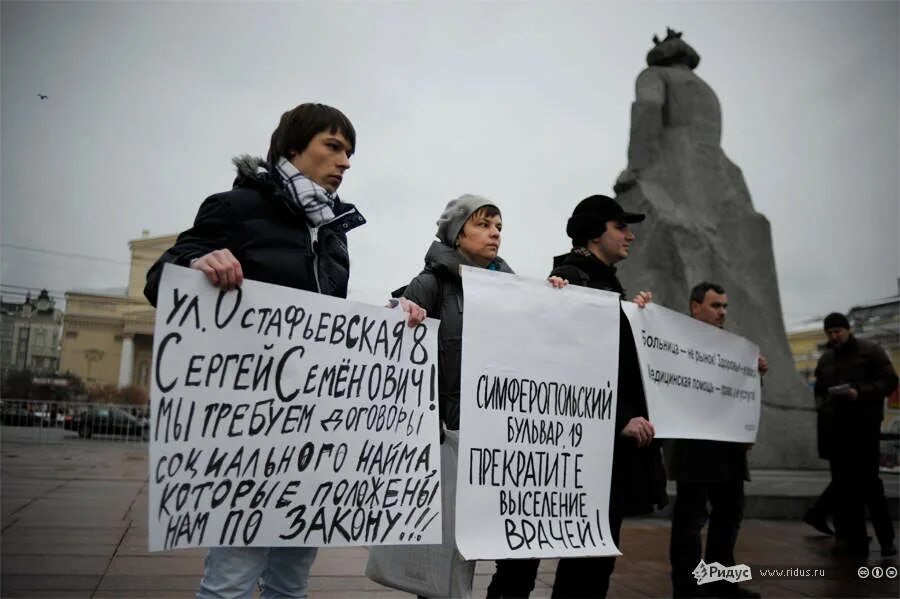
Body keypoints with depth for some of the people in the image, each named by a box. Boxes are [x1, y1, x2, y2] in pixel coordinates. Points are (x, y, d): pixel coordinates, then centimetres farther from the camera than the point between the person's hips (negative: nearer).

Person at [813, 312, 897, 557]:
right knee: (844, 484, 4)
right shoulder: (825, 359, 16)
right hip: (835, 429, 5)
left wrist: (860, 393, -20)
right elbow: (819, 392, 22)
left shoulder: (870, 351, 1)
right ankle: (854, 539, 11)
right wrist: (822, 408, 1)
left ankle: (886, 539, 7)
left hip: (864, 426, -5)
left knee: (868, 480, -8)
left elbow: (890, 381, -6)